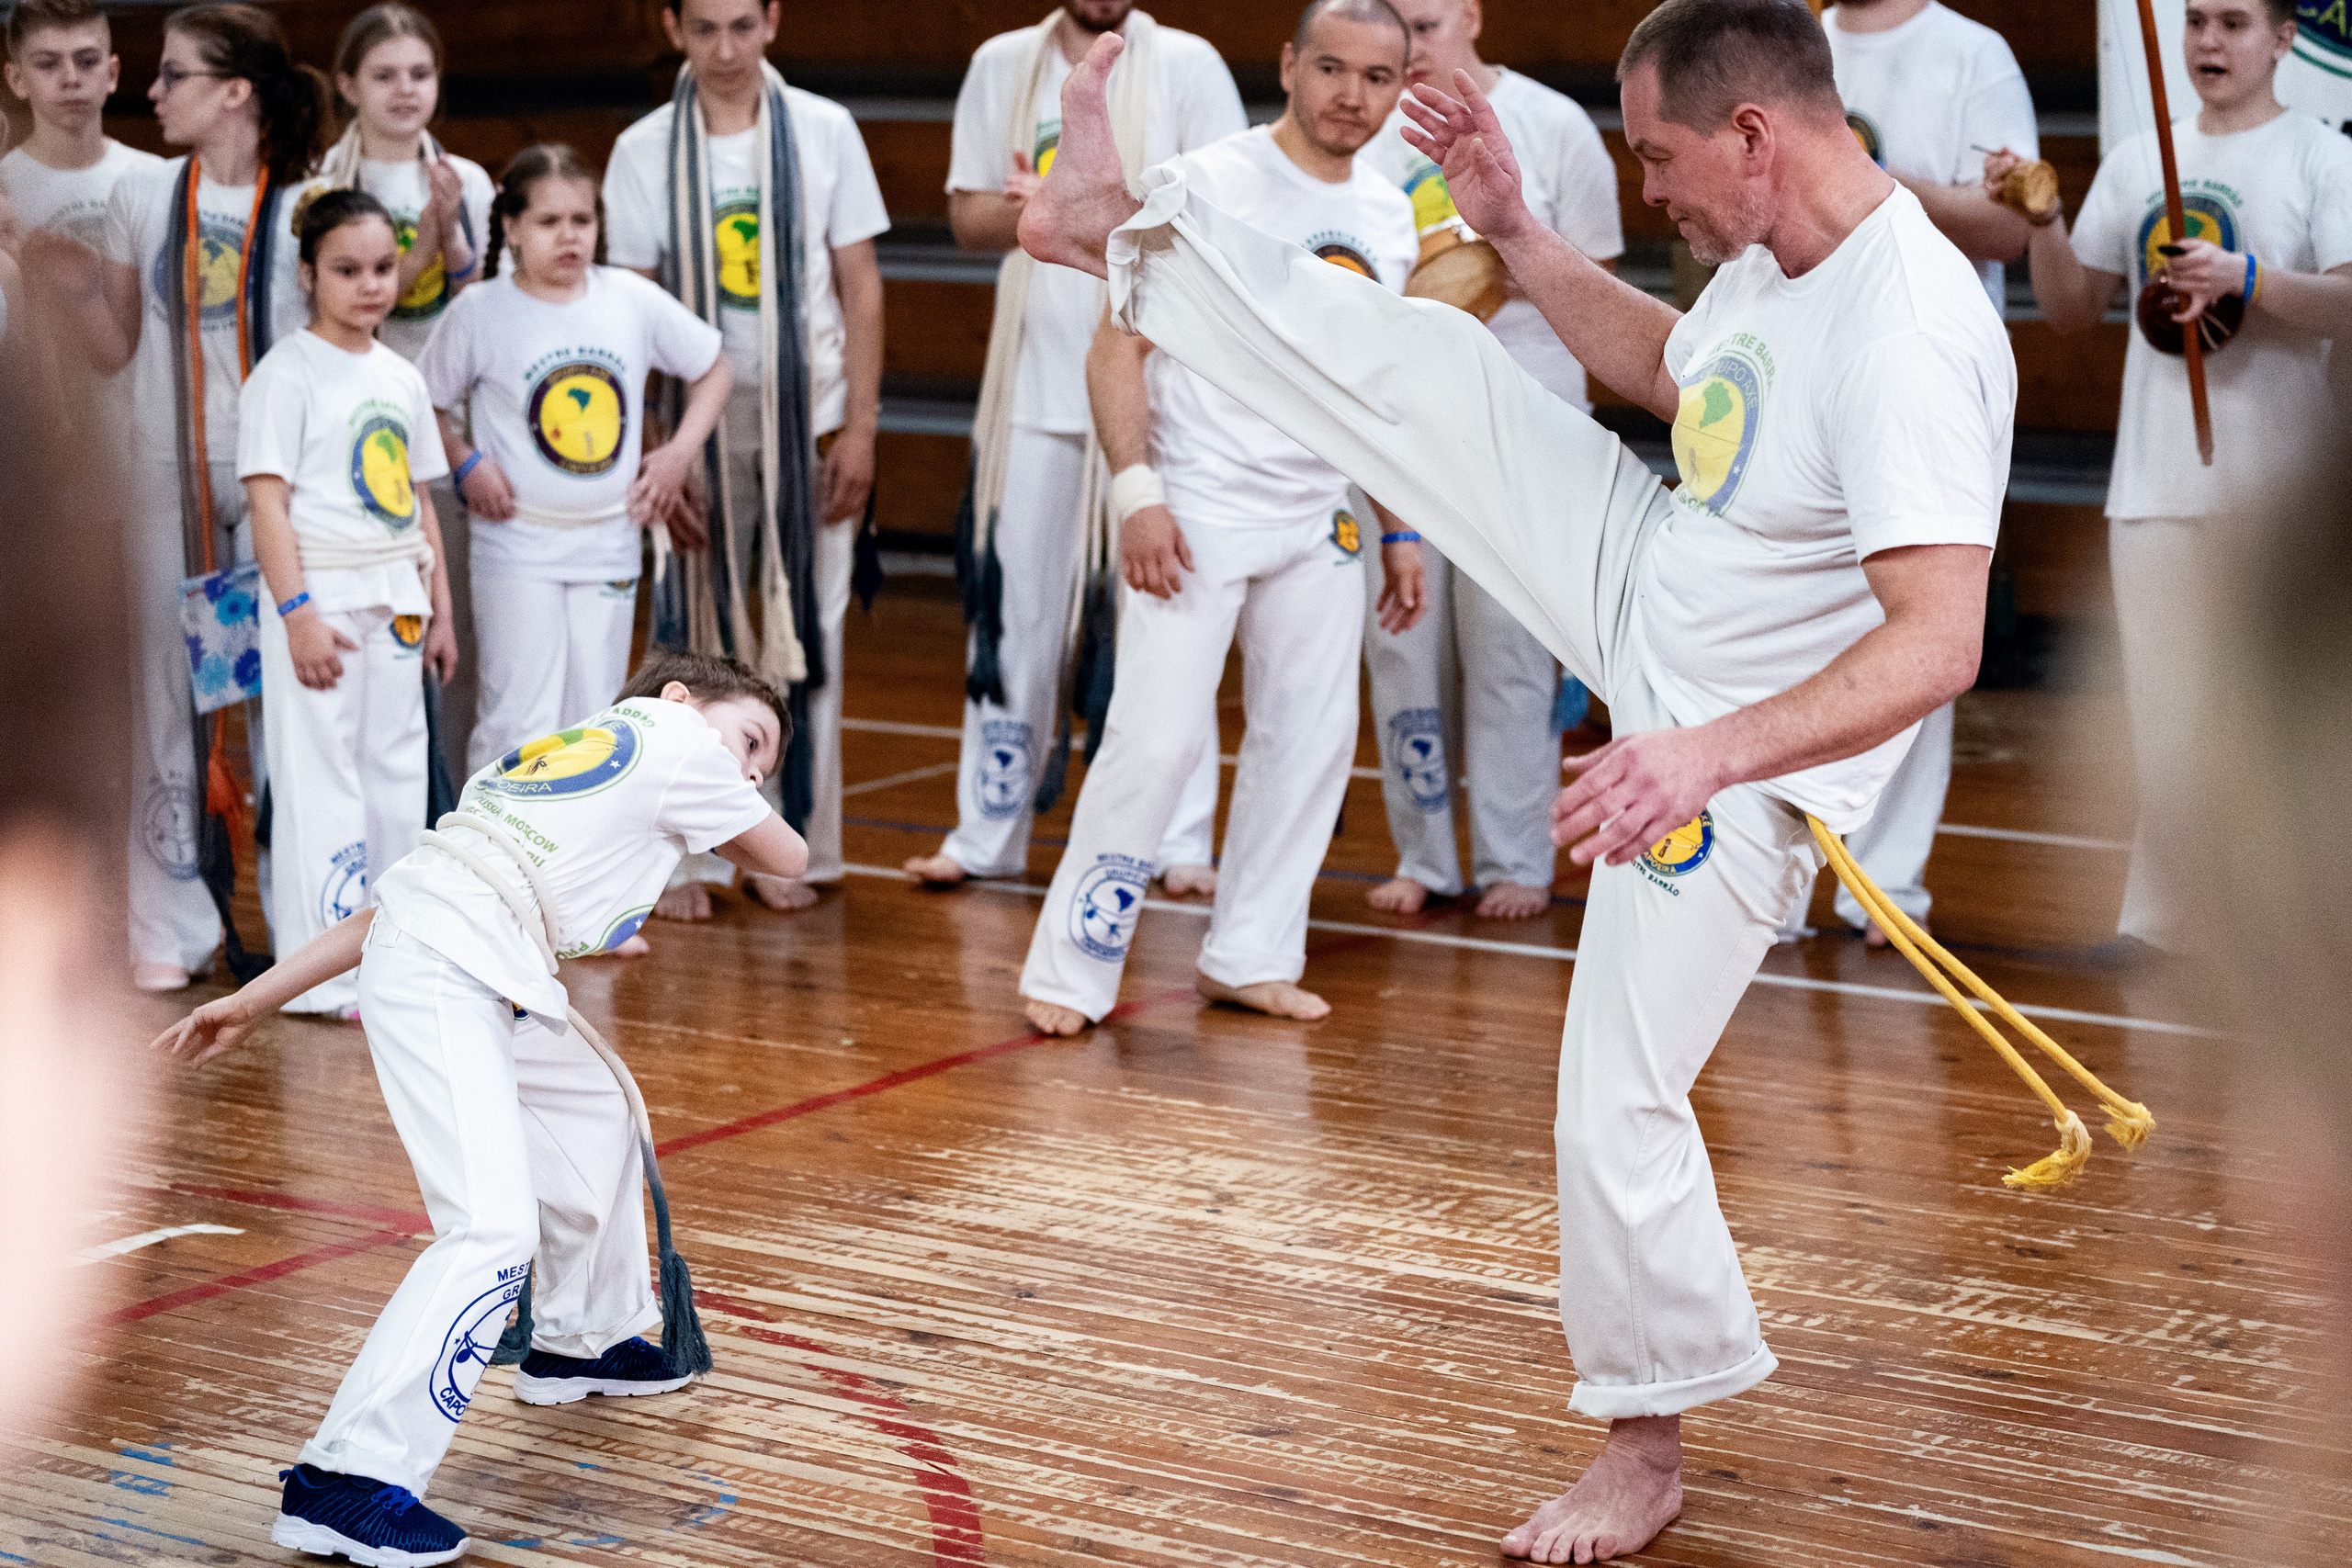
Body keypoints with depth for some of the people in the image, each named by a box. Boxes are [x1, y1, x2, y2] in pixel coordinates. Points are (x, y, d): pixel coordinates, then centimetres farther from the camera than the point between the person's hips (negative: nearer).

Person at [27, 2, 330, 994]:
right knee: (169, 689, 5)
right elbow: (113, 350, 9)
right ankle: (176, 928, 14)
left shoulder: (310, 204, -3)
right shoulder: (143, 194, 5)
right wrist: (63, 284, -6)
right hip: (169, 478, 3)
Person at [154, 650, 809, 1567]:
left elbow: (410, 896, 24)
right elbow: (787, 859, 20)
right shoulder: (674, 735, 6)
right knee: (494, 1229, -18)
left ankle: (579, 1341, 48)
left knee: (596, 1121, 28)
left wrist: (258, 1000, 22)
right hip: (443, 982, -10)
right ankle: (347, 1480, -22)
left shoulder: (561, 752, 28)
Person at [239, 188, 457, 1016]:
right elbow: (266, 500, -13)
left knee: (397, 774, 11)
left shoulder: (400, 377, 14)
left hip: (396, 605, 7)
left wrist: (440, 609, 16)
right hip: (322, 598, -7)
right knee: (322, 779, -6)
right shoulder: (288, 373, -7)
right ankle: (327, 974, -2)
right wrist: (298, 612, -20)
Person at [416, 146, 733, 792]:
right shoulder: (479, 311, -7)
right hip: (518, 547, -3)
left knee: (594, 724, 10)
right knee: (520, 722, -8)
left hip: (609, 545, 3)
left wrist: (680, 450, 1)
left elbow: (712, 369, 12)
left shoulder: (633, 299, 0)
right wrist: (465, 464, -10)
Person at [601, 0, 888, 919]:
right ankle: (690, 856, 10)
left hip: (811, 417, 0)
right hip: (703, 421, 0)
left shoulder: (824, 131, 0)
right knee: (699, 639, 3)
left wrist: (860, 426, -4)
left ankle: (794, 848, 15)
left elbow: (860, 284, 2)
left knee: (807, 635, 5)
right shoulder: (644, 150, -1)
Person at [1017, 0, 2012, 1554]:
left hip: (1736, 765, -8)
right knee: (1404, 356, 1)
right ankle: (1121, 226, 20)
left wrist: (1706, 755, -47)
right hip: (1647, 586, 8)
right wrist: (1515, 229, 11)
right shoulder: (1781, 254, -5)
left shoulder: (1909, 339, -34)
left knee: (1620, 1108, 0)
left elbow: (1938, 642, -39)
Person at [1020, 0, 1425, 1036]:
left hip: (1318, 522, 6)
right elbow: (1117, 348, -10)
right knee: (1157, 736, -11)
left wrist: (1401, 532, 16)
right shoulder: (1205, 185, -9)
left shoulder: (1389, 221, 9)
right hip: (1195, 511, -6)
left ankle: (1249, 957, 21)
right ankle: (1071, 969, -1)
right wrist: (1136, 494, -20)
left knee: (1311, 737, 8)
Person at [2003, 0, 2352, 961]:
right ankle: (2156, 919, 7)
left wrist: (2245, 277, -26)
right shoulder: (2136, 161, 13)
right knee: (2163, 711, 2)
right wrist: (2041, 223, -1)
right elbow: (2072, 310, 16)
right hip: (2158, 478, 3)